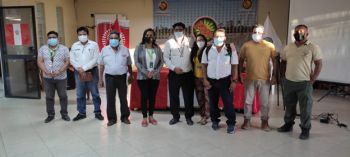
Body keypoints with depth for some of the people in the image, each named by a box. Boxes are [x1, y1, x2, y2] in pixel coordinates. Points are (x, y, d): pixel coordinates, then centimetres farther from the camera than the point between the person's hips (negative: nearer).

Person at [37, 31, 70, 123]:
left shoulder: (64, 49, 0)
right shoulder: (42, 49, 5)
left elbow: (67, 62, -4)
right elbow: (40, 62, 1)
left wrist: (59, 72, -17)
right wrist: (46, 72, -14)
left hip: (61, 77, -1)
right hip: (47, 78, 2)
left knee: (63, 96, 5)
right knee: (49, 97, 8)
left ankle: (64, 114, 17)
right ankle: (50, 115, 19)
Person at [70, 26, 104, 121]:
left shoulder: (94, 44, -2)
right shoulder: (74, 46, 8)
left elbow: (95, 59, -10)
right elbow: (72, 59, 3)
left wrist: (84, 68, -15)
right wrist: (79, 68, -13)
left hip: (91, 71, -3)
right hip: (78, 72, 3)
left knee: (95, 93, 4)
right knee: (80, 94, 9)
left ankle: (97, 112, 14)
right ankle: (81, 113, 21)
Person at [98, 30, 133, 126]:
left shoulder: (125, 50, 1)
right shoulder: (104, 50, 1)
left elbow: (129, 64, 9)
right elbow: (101, 65, 5)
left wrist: (131, 76, 12)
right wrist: (100, 79, 4)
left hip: (122, 77, 0)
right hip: (110, 77, 0)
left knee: (123, 98, 8)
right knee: (110, 99, 5)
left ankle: (125, 117, 22)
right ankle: (112, 118, 17)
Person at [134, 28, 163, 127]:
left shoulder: (157, 48, 8)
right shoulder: (139, 47, 1)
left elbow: (161, 62, 5)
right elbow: (136, 62, -6)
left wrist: (154, 72, -10)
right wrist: (146, 72, -15)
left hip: (155, 77, 2)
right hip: (142, 77, -2)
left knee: (153, 96, 7)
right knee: (144, 96, -1)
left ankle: (151, 116, 18)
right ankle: (144, 118, 8)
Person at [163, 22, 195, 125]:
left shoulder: (189, 41, 4)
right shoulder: (169, 42, 3)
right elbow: (166, 58, 1)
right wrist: (174, 67, -11)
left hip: (187, 74, 0)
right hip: (174, 74, 0)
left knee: (188, 97, 6)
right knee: (174, 96, 7)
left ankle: (188, 117, 21)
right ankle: (175, 116, 23)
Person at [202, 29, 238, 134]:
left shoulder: (231, 49, -2)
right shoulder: (208, 50, 2)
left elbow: (234, 66, -1)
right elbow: (204, 65, 6)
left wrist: (234, 81, -6)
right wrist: (205, 79, -1)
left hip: (225, 80, -2)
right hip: (211, 81, 2)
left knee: (228, 103, -1)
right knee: (213, 102, 12)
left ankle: (231, 124, 14)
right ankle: (215, 121, 29)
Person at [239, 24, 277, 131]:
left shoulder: (270, 46, -3)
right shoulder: (246, 45, -1)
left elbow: (274, 61, 1)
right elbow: (241, 61, 5)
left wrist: (274, 76, -4)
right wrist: (239, 75, 3)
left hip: (264, 79, 0)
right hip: (250, 78, 1)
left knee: (264, 102, 9)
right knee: (248, 101, 9)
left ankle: (265, 121, 24)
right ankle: (247, 120, 23)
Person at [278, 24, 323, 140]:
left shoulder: (313, 47, -5)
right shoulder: (288, 47, 9)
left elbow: (319, 64, -5)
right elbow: (283, 62, 16)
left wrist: (312, 80, -10)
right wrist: (284, 76, 8)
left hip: (304, 83, -4)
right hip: (288, 82, 4)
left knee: (305, 108, 3)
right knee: (289, 105, 16)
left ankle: (305, 129, 17)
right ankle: (288, 124, 32)